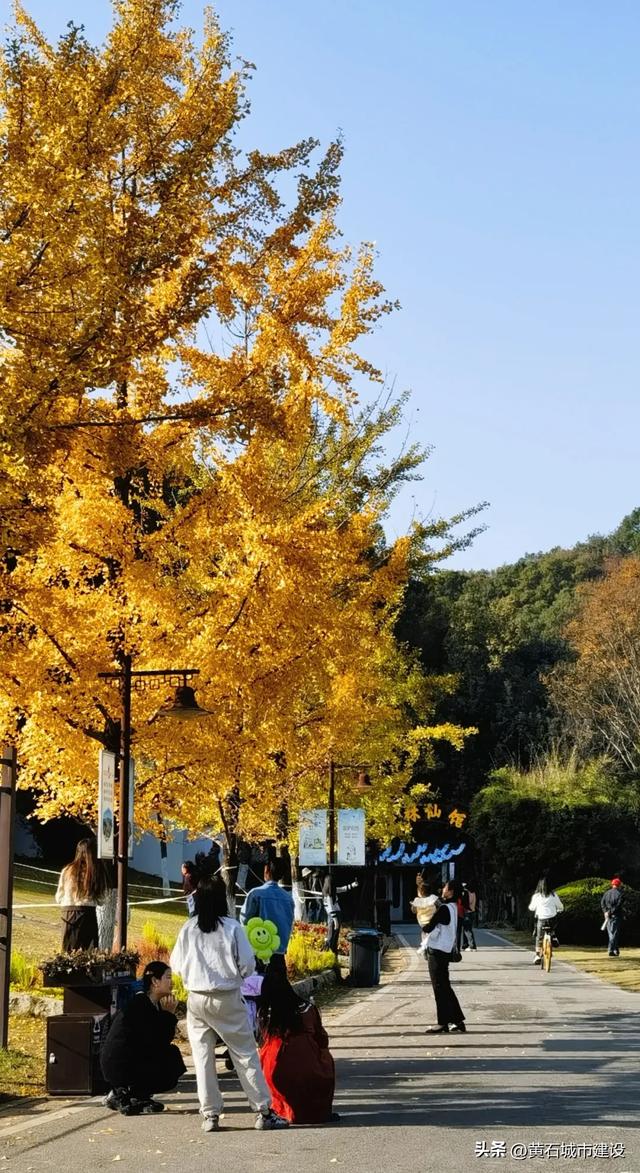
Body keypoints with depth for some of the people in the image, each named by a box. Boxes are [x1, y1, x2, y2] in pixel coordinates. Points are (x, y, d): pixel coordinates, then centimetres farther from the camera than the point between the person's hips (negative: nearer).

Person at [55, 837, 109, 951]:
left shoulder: (67, 871, -3)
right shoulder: (98, 873, -3)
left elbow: (59, 899, 4)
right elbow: (102, 900, 3)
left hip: (70, 914, 0)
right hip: (89, 915, 0)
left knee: (69, 953, 5)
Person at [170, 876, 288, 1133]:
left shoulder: (188, 929, -3)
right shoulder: (231, 927, -10)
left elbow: (176, 965, 2)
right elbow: (248, 964, -8)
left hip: (196, 999, 2)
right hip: (227, 999, -2)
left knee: (203, 1057, 10)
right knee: (245, 1053, 6)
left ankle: (210, 1115, 10)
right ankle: (264, 1111, 7)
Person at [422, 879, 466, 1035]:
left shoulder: (444, 909, -19)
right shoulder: (453, 907, 11)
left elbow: (428, 928, -16)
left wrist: (424, 926, 3)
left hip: (437, 952, -9)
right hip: (445, 951, 9)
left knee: (440, 988, -4)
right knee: (445, 987, 14)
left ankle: (443, 1023, 0)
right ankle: (458, 1021, 16)